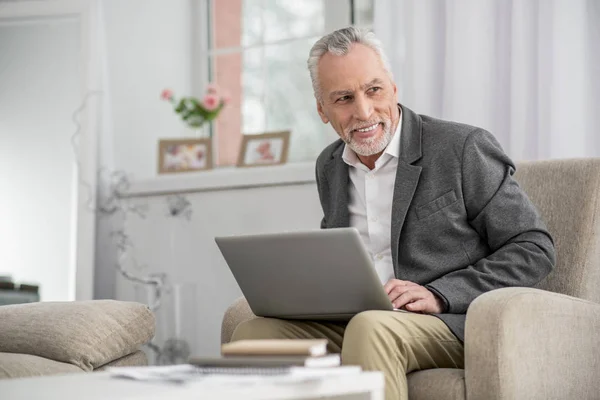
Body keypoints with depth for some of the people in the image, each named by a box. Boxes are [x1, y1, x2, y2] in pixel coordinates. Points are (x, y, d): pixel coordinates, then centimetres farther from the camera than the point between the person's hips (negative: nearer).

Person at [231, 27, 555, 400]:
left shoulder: (464, 148, -6)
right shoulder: (329, 166, 14)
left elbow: (535, 248, -6)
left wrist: (439, 294, -16)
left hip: (453, 324, -5)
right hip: (353, 323, 6)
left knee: (371, 327, -36)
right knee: (252, 333, -18)